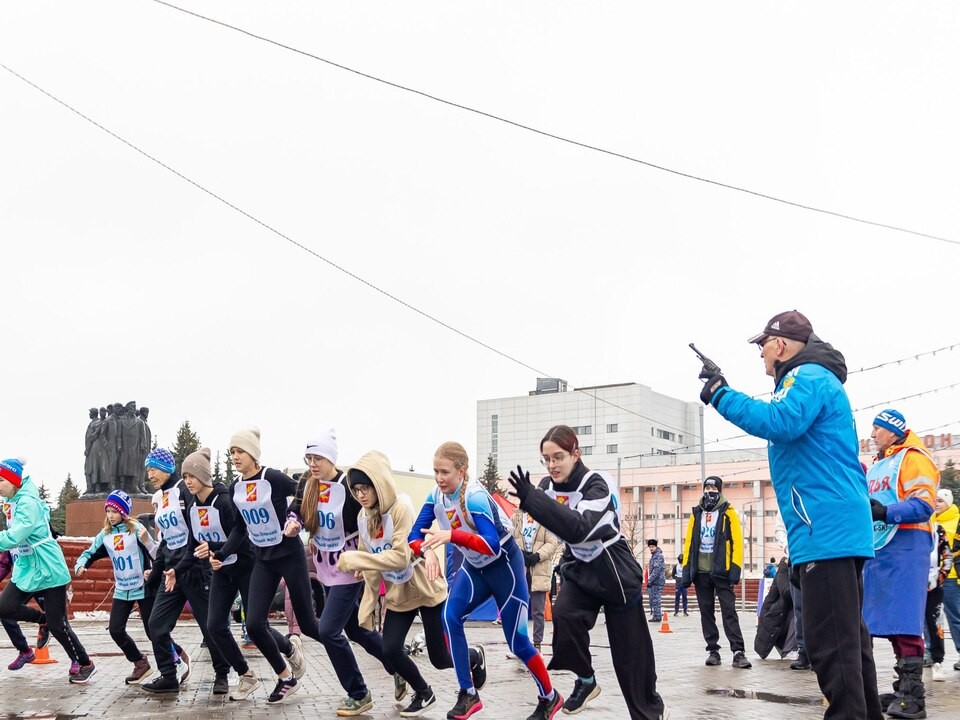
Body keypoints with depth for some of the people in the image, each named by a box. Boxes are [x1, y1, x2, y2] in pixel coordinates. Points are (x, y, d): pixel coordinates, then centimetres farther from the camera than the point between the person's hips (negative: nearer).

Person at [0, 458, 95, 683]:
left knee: (57, 625, -3)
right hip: (26, 568, 8)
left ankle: (86, 665, 15)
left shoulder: (27, 503, -22)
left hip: (48, 569, -8)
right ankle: (42, 620, 21)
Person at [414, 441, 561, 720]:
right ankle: (468, 694, -3)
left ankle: (549, 697, 24)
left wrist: (452, 535, -50)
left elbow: (492, 545, -38)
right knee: (450, 617, -17)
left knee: (517, 640, 0)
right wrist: (423, 550, -32)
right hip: (475, 567, 6)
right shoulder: (436, 496, -9)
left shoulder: (475, 497, -30)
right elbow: (416, 532, -9)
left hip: (504, 565, -6)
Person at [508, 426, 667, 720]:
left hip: (617, 575, -5)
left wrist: (531, 498, -47)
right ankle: (586, 680, 0)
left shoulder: (597, 485, -26)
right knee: (564, 616, -25)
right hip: (580, 571, 5)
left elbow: (578, 528, -44)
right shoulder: (548, 486, -7)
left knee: (630, 651, 2)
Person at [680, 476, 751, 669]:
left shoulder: (728, 512, 0)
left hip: (721, 571, -4)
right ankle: (713, 651, 12)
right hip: (701, 571, 4)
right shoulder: (696, 513, 12)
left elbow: (737, 541, -4)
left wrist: (735, 568, -12)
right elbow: (689, 542, 12)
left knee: (729, 610, -8)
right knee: (706, 612, 7)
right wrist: (687, 568, 5)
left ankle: (738, 651, -10)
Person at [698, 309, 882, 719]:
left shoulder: (808, 376, -10)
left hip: (826, 531, -11)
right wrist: (721, 389, 23)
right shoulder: (814, 378, 24)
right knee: (847, 637, 15)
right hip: (837, 529, 11)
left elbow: (780, 423, -28)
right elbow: (780, 422, 31)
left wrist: (719, 394, -18)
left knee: (830, 642, -11)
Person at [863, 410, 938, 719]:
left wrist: (886, 512, -27)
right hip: (879, 547, 9)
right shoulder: (875, 467, 22)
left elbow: (923, 504, -17)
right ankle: (904, 689, 14)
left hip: (906, 545, -9)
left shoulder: (913, 458, -5)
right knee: (890, 620, 8)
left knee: (905, 621, -13)